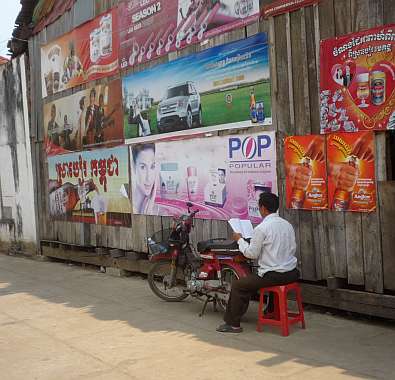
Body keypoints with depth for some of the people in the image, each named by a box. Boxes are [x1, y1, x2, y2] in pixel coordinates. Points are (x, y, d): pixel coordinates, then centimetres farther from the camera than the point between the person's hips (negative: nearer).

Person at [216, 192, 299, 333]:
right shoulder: (287, 224, 7)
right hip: (291, 274, 8)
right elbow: (293, 249, 14)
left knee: (237, 285, 6)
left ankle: (233, 324, 9)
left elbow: (252, 254, -9)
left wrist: (240, 240, 6)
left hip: (273, 276, -8)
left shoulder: (261, 228, -15)